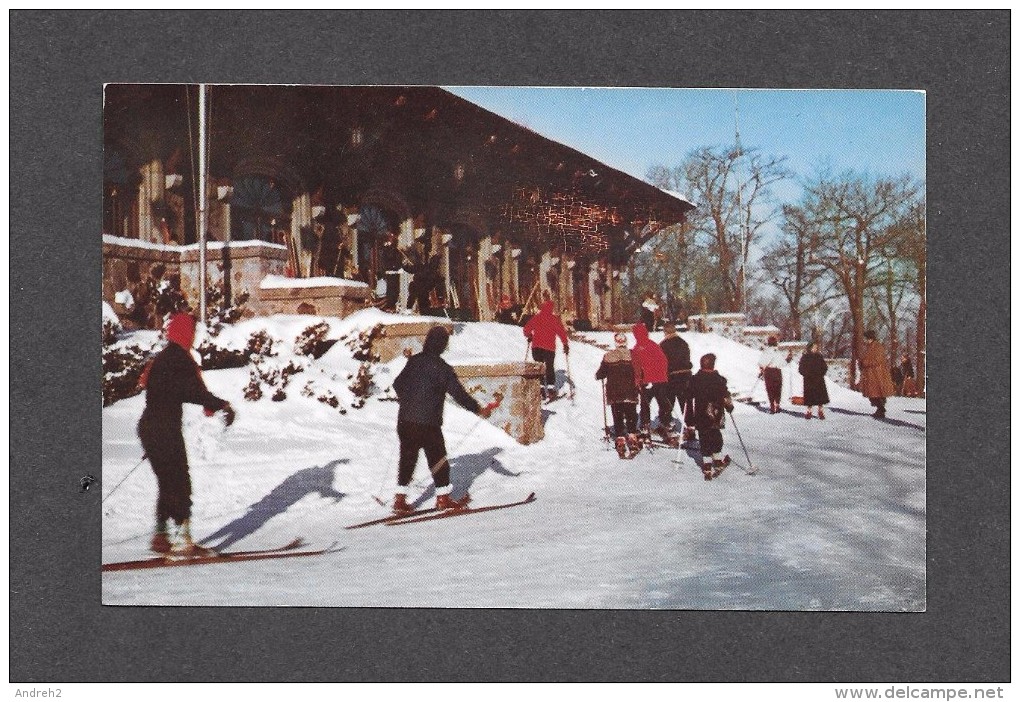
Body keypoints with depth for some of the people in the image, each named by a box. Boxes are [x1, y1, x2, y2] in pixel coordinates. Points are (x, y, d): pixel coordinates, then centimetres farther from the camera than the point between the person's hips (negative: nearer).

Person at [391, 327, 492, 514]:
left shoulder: (413, 361, 5)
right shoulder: (442, 368, -11)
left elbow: (398, 384, 16)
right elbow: (458, 393, -11)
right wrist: (478, 409, -1)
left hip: (405, 420, 5)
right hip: (428, 423, -5)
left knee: (407, 459, 12)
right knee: (438, 459, 8)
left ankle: (400, 498, 11)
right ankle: (443, 497, 15)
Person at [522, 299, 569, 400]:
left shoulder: (536, 318, 3)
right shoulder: (554, 319, -2)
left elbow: (526, 329, 6)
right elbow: (562, 332, -4)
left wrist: (529, 337, 26)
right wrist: (566, 344, 6)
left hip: (536, 347, 1)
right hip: (549, 348, -1)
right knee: (550, 367, 11)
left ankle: (541, 389, -1)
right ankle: (551, 389, 4)